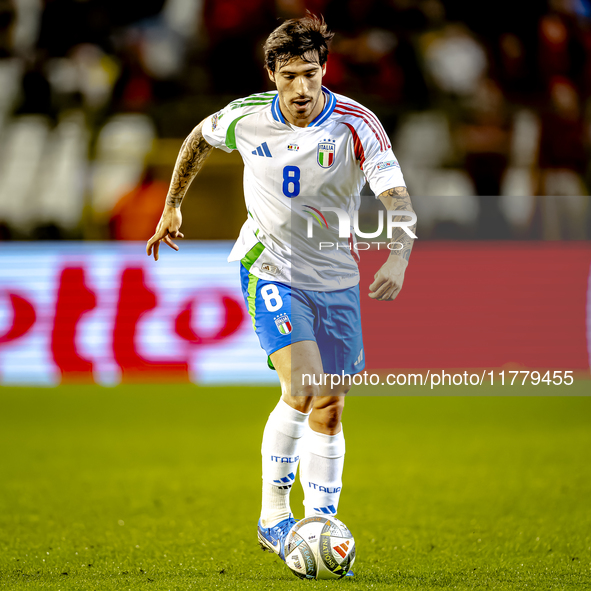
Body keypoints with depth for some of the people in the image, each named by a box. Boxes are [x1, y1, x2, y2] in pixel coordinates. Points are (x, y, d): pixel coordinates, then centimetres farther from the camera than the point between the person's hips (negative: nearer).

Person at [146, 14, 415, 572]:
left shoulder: (356, 124, -16)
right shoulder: (247, 117, -10)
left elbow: (398, 200, -25)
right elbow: (200, 137, 13)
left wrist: (397, 260, -42)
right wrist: (172, 206, 17)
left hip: (335, 278, 2)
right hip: (269, 269, -2)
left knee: (328, 411, 5)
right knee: (302, 386, -21)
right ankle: (273, 515, -6)